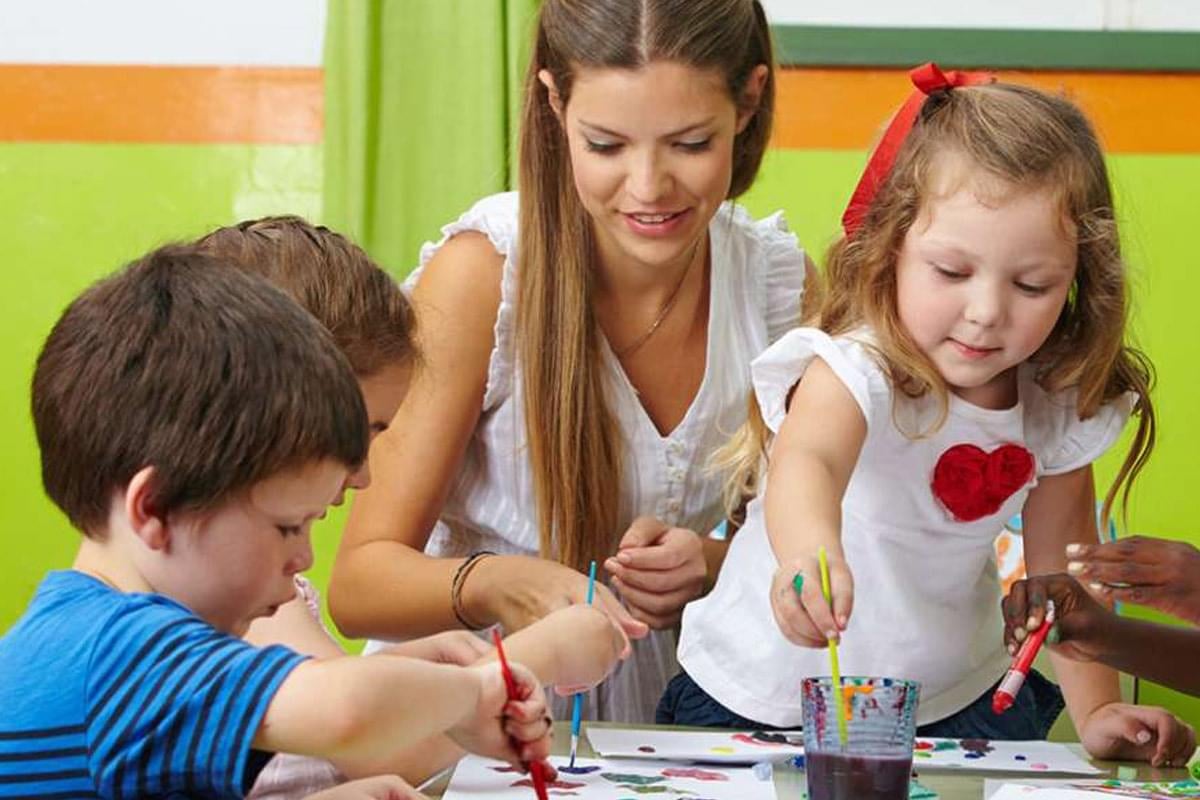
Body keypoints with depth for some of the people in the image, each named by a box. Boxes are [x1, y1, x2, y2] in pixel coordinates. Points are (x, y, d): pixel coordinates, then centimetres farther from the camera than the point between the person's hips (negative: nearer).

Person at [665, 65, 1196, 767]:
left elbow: (1060, 556, 6)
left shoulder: (1059, 407, -8)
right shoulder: (854, 372, -26)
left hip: (957, 702, 3)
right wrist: (810, 552, -69)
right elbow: (806, 462, -48)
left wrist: (1096, 710, 1)